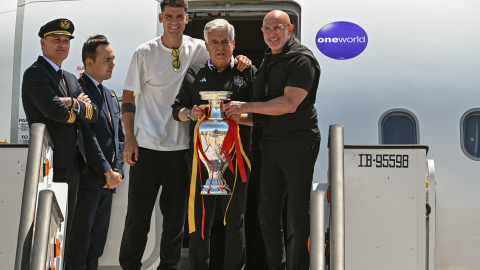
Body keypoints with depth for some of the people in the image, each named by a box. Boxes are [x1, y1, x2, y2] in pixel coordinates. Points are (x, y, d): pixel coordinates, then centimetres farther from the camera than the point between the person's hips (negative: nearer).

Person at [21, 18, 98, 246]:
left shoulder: (71, 79, 21)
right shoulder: (35, 73, -5)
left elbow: (93, 114, 10)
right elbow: (57, 112, -19)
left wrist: (74, 104, -10)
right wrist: (81, 105, 0)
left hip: (73, 165, 9)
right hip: (52, 164, -9)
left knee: (64, 230, 11)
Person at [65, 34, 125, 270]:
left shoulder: (111, 96, 19)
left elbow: (120, 136, 17)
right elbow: (87, 136, -16)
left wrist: (117, 170, 2)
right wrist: (107, 172, -15)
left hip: (107, 181, 8)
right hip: (87, 180, -8)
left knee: (97, 245, 11)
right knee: (80, 242, -4)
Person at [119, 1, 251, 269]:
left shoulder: (199, 49, 4)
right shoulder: (145, 53, 0)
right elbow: (128, 98, 3)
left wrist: (240, 59, -5)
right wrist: (130, 139, -5)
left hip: (181, 147, 2)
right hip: (147, 146, -2)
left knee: (176, 218, 9)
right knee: (138, 216, 3)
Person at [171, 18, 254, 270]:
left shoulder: (247, 73, 9)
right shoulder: (194, 74, 13)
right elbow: (176, 109, 13)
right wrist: (189, 113, -8)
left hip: (235, 154, -1)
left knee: (235, 217, 5)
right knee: (200, 216, 4)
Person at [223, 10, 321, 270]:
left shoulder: (301, 59, -11)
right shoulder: (269, 59, 17)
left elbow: (290, 103, -20)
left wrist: (246, 107, -16)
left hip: (297, 143, -8)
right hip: (271, 142, 9)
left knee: (297, 213, -4)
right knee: (267, 212, 10)